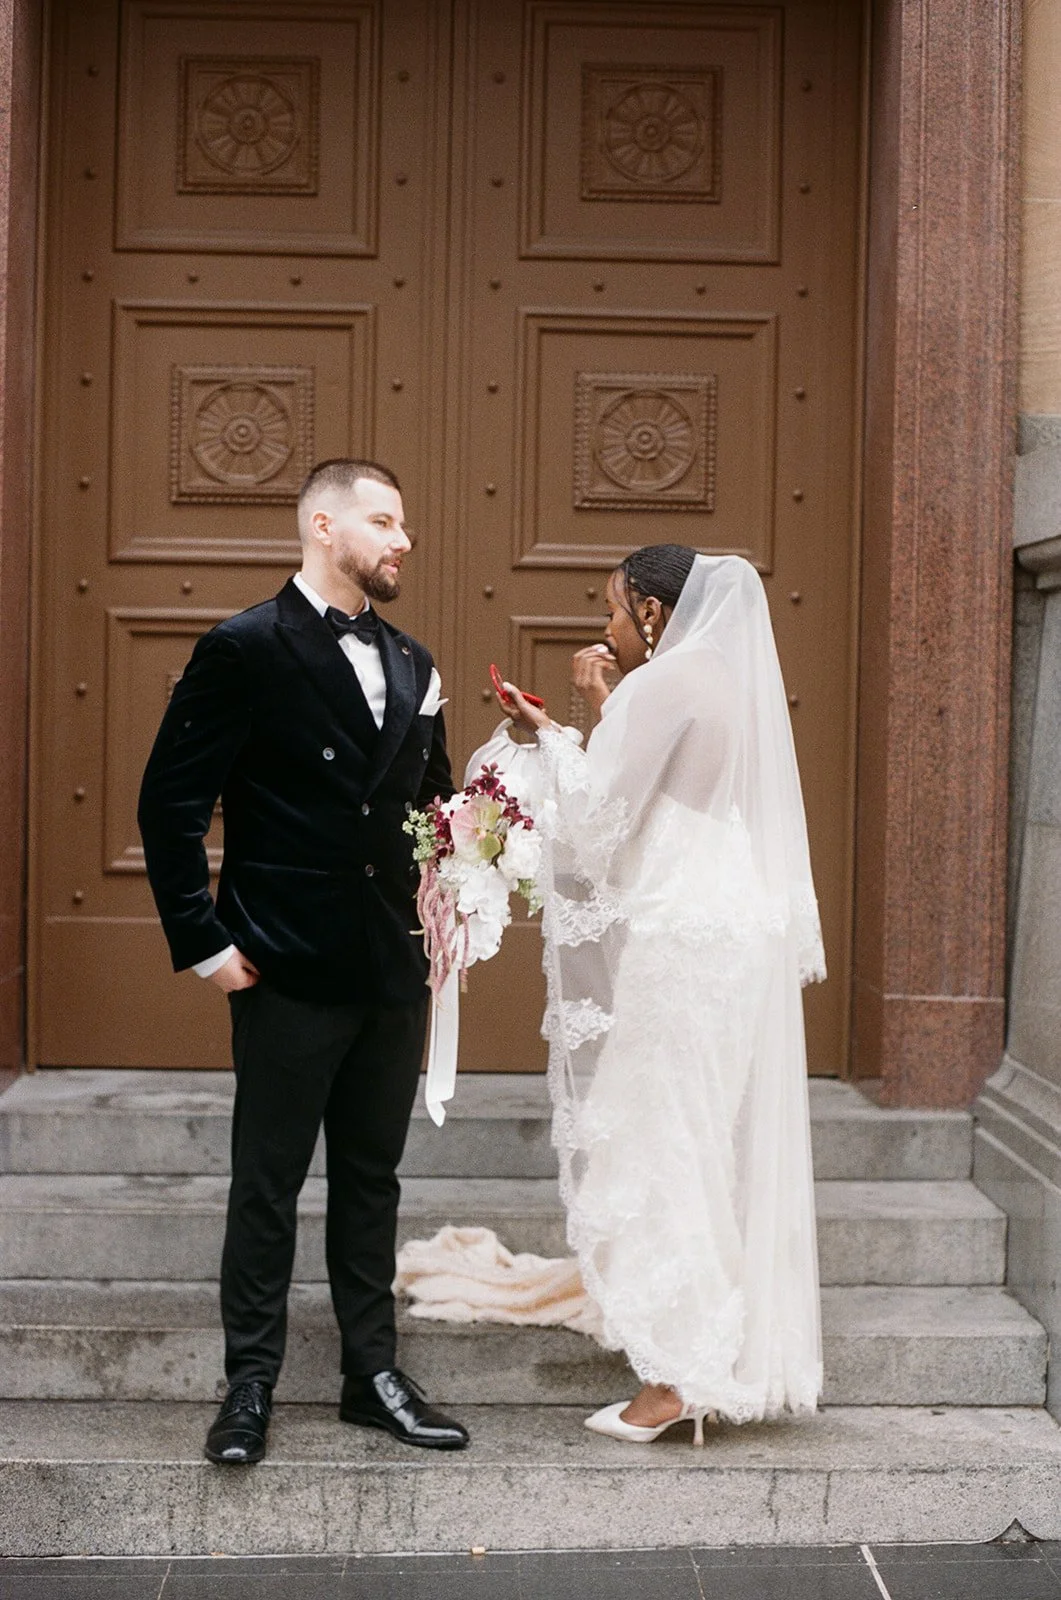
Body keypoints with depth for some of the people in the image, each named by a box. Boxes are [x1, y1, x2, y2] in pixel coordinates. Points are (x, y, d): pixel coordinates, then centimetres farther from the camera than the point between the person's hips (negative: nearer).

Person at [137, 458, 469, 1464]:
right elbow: (170, 803, -10)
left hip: (394, 970, 6)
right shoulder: (244, 650, -9)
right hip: (288, 973, -6)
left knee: (371, 1180, 14)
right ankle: (250, 1384, 18)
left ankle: (373, 1376, 25)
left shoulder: (411, 665, 11)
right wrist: (203, 942, -12)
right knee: (267, 1185, 6)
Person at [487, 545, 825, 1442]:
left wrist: (549, 732, 0)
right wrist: (608, 714, 13)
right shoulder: (732, 681, 14)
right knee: (725, 1148, 14)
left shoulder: (660, 684, -13)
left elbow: (592, 820, -12)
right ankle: (742, 1350, 22)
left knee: (660, 1147, -3)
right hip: (743, 937, 9)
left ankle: (678, 1375, 1)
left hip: (677, 943, -9)